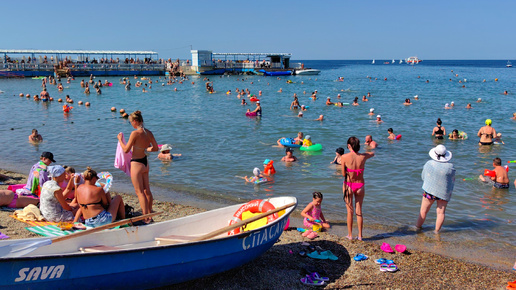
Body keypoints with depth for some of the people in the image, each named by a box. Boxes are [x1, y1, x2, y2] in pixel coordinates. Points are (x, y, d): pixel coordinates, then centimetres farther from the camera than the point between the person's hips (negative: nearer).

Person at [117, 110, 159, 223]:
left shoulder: (135, 133, -20)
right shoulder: (149, 133, 0)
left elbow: (126, 150, -14)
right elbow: (156, 148, 7)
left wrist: (120, 139, 2)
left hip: (136, 164, -7)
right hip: (145, 163, 7)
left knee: (140, 192, 0)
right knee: (147, 190, 16)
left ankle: (146, 218, 1)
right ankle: (150, 215, 27)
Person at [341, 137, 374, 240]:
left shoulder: (345, 157, -14)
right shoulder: (363, 156, -5)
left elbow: (343, 174, -10)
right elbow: (372, 153, 18)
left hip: (348, 185, -2)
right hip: (360, 185, 2)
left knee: (350, 211, 10)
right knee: (359, 211, 12)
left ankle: (350, 235, 18)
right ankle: (360, 235, 19)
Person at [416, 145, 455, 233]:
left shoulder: (429, 164, -9)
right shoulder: (450, 166, -12)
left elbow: (423, 177, 4)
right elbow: (453, 180, 2)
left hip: (429, 190, 0)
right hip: (444, 193, 0)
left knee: (423, 211, 12)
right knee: (441, 212, 9)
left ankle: (418, 227, 22)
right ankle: (437, 231, 11)